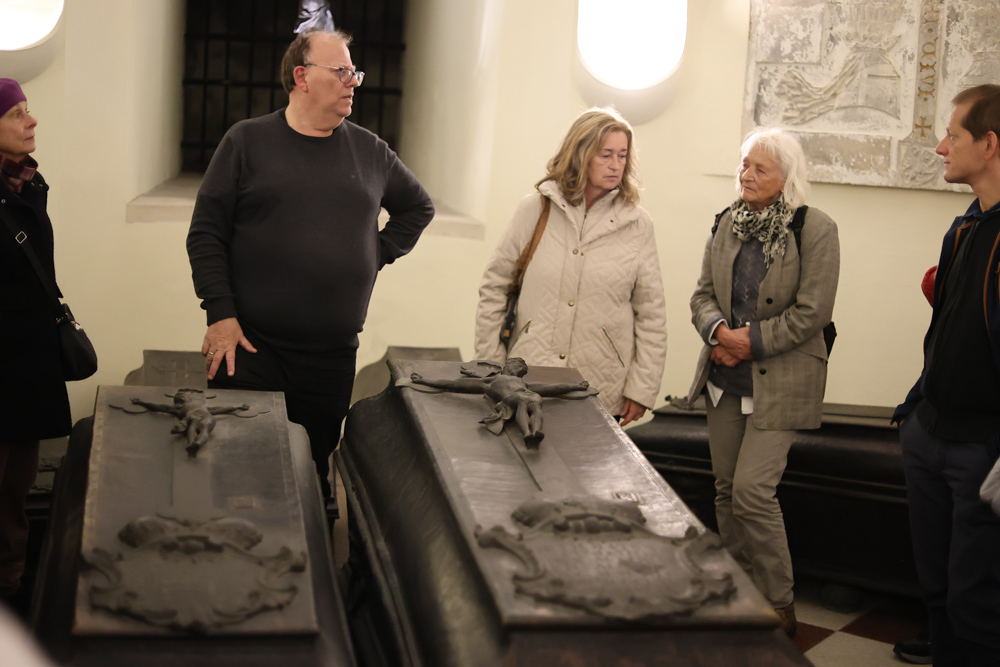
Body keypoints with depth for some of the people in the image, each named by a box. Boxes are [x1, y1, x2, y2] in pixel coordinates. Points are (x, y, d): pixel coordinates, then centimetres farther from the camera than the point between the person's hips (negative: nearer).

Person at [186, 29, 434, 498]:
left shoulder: (370, 152, 10)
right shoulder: (248, 141, 2)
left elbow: (418, 207, 26)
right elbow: (206, 232, 0)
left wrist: (379, 254, 11)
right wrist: (220, 313, -9)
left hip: (333, 355, 3)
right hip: (250, 347, -2)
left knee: (313, 471, 9)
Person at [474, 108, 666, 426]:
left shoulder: (637, 224, 3)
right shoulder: (535, 209, 2)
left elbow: (651, 315, 6)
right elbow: (494, 288, 8)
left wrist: (641, 389, 2)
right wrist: (491, 367, 5)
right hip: (527, 385, 0)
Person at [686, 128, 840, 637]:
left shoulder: (816, 230, -11)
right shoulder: (727, 223, 7)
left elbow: (812, 313, -14)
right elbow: (703, 293, 8)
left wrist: (751, 343, -16)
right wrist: (719, 331, -12)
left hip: (779, 380, -6)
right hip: (725, 375, 6)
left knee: (752, 489, -11)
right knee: (726, 487, 12)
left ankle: (778, 605, 7)